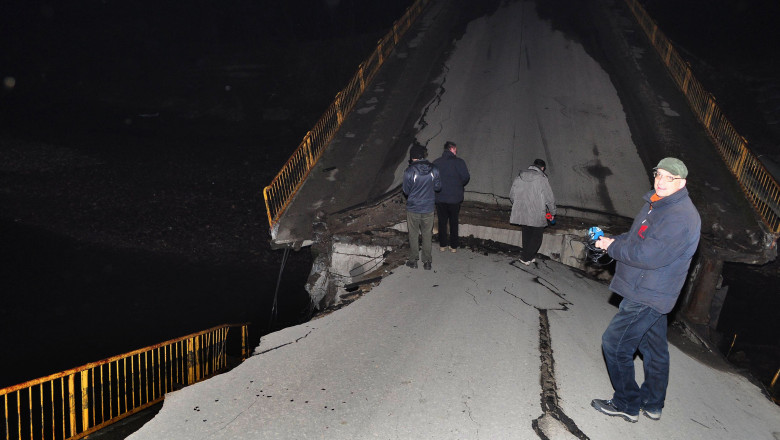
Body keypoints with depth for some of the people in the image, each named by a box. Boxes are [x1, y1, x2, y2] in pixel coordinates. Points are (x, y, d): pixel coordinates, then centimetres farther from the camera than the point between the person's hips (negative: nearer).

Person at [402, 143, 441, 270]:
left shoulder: (409, 171, -15)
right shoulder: (433, 169, -8)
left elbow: (406, 191, -6)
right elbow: (438, 186, 2)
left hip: (413, 208, -2)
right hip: (428, 208, 2)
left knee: (413, 235, 13)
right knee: (427, 235, 13)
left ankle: (413, 260, 22)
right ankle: (427, 261, 20)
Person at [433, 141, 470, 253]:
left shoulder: (436, 163, -1)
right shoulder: (459, 162, -10)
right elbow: (466, 177, -12)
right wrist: (459, 185, 8)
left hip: (440, 197, 2)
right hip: (455, 197, -2)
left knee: (442, 221, 13)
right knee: (454, 221, 12)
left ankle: (442, 245, 19)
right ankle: (454, 246, 19)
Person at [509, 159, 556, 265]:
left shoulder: (519, 177, 5)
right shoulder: (541, 179, -11)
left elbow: (512, 195, 12)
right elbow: (549, 199, -9)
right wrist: (552, 213, 5)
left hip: (522, 214, 5)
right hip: (537, 215, -5)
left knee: (527, 235, 19)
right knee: (537, 237, 9)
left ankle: (529, 257, 27)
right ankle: (525, 258, 7)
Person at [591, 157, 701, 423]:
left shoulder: (680, 217, -24)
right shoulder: (656, 204, 10)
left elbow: (648, 256, -29)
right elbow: (636, 238, 20)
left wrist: (613, 247, -16)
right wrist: (612, 241, 1)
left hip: (647, 297, -10)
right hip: (652, 294, 10)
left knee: (615, 344, -3)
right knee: (654, 349, 19)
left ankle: (627, 405, 12)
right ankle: (652, 405, 34)